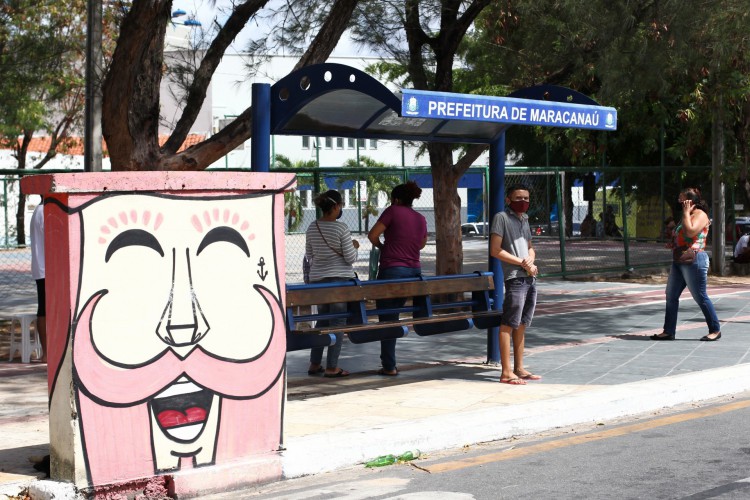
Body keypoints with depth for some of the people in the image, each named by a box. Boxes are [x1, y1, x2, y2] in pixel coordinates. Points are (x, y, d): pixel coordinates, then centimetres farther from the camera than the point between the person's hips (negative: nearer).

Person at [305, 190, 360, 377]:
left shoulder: (312, 228, 3)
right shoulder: (341, 229, -14)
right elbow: (351, 259, -10)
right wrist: (354, 246, 9)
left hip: (317, 279, 6)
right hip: (340, 279, -6)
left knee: (322, 320, 17)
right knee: (338, 322, 1)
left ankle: (314, 364, 19)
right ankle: (331, 367, 1)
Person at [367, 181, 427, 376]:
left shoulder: (393, 211, -7)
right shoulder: (421, 219, 11)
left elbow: (373, 235, -9)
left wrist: (381, 246, 9)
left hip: (392, 270, -6)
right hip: (414, 271, 6)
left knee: (387, 320, 1)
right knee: (394, 318, 16)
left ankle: (389, 366, 0)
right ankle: (389, 361, 19)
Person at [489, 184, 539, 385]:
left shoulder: (524, 219, 19)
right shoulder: (502, 218, -6)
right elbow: (495, 250, -12)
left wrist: (530, 260, -1)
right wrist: (522, 263, -12)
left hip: (530, 278, 8)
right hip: (515, 278, -8)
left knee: (521, 325, 12)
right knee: (509, 324, -9)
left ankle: (519, 368, 17)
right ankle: (506, 372, -10)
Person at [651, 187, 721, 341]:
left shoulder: (700, 214, -8)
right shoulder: (685, 216, 21)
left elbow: (690, 231, -25)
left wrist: (686, 213, -14)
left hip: (694, 260, -10)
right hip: (679, 260, 10)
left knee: (700, 297, -5)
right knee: (671, 296, 6)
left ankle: (715, 330, 5)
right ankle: (668, 331, 8)